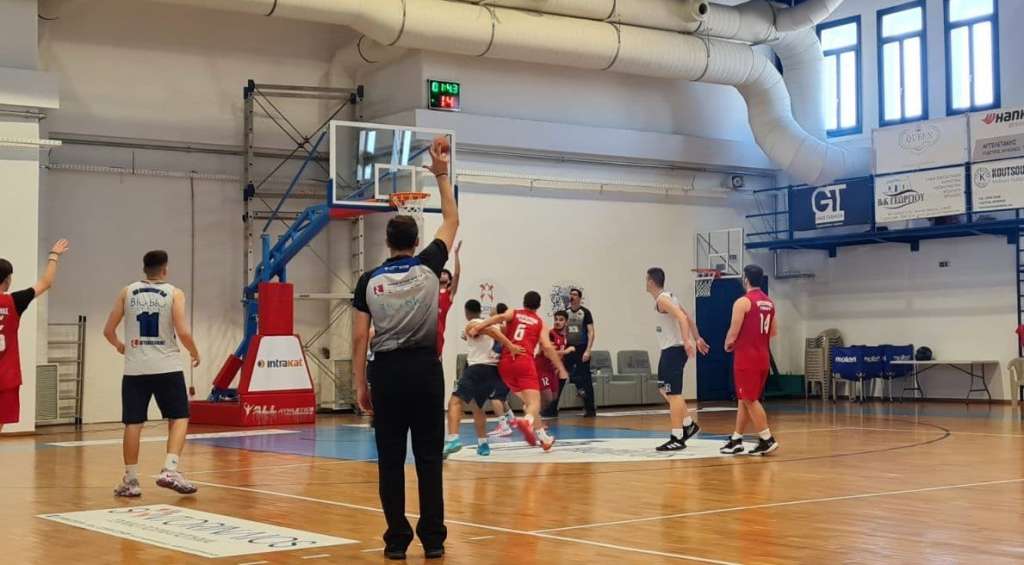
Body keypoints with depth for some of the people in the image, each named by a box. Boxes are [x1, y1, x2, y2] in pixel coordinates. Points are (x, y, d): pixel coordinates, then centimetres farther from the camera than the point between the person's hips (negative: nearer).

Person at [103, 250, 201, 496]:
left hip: (135, 368, 2)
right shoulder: (174, 293, -2)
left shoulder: (127, 292, 6)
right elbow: (183, 332, -12)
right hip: (166, 367, -2)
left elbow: (108, 330, 8)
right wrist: (194, 352, 7)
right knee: (179, 418, 8)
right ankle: (169, 470, -7)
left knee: (133, 423, 8)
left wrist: (119, 345, 29)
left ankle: (131, 480, 11)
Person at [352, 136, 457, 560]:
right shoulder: (428, 267, 0)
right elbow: (451, 222, 14)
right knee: (429, 458, 3)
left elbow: (360, 339, -2)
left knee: (390, 460, 4)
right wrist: (442, 175, 21)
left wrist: (360, 385, 6)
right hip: (424, 368, 0)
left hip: (387, 372, 0)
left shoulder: (369, 281, 0)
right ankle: (433, 539, 5)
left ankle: (397, 539, 6)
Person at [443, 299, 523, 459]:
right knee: (477, 406, 24)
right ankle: (483, 444, 21)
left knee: (455, 401, -14)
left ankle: (453, 439, -34)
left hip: (478, 367, -7)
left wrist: (511, 346, -28)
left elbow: (490, 330, -17)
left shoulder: (471, 325, 1)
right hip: (494, 369, 8)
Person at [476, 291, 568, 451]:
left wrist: (477, 328, -14)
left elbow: (500, 317, -6)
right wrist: (561, 369, 4)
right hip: (524, 362, -4)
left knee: (527, 400, 20)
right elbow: (547, 347, 1)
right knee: (534, 402, -11)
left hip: (505, 363, 4)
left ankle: (544, 437, 22)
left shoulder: (513, 313, 17)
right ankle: (527, 421, -46)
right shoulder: (540, 323, 14)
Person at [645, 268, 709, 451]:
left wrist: (686, 341, -36)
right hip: (670, 349, 10)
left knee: (673, 394, -8)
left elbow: (682, 317, -27)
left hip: (673, 350, -10)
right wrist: (697, 339, 23)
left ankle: (677, 438, -7)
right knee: (665, 390, 19)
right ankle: (689, 424, 22)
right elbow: (688, 317, 20)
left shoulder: (662, 299, -15)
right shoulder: (668, 297, 15)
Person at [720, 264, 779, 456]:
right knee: (744, 399, 14)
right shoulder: (769, 303, 11)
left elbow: (733, 333, -14)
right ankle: (736, 440, 18)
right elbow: (774, 332, 16)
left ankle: (767, 440, -6)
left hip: (746, 357, -8)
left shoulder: (743, 302, -13)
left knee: (750, 400, -3)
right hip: (763, 356, 8)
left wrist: (728, 344, 5)